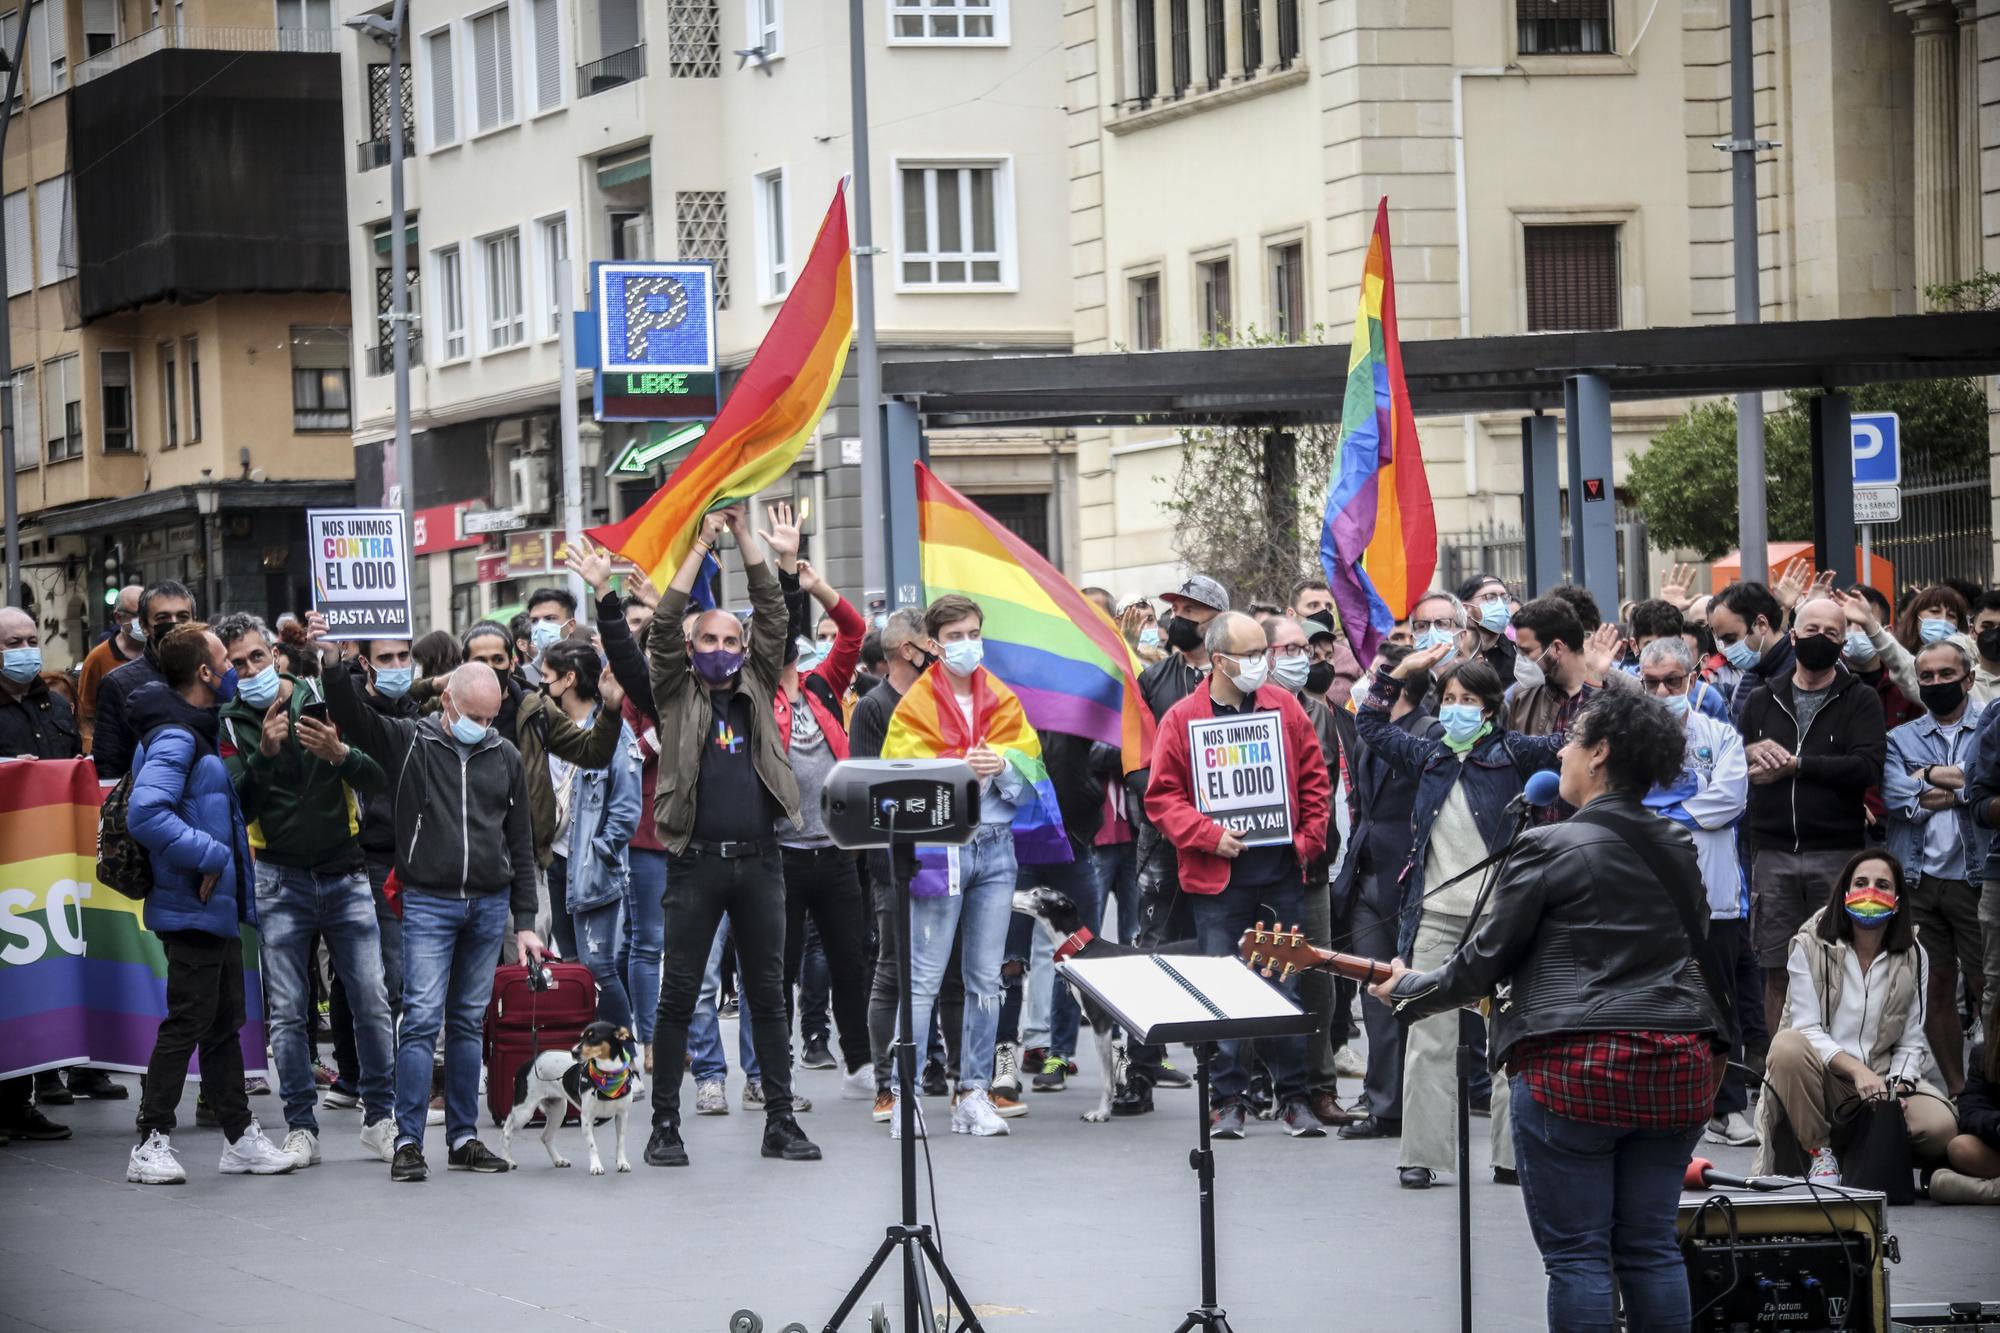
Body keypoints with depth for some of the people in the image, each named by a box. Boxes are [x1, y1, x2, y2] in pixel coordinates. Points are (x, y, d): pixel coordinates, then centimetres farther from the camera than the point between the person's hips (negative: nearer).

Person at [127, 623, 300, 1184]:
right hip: (192, 906, -10)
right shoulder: (173, 737, -18)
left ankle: (241, 1138, 21)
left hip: (218, 906, 10)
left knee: (224, 1023, 14)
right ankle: (151, 1145, -1)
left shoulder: (197, 729, 13)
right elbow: (144, 815, -30)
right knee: (188, 1021, -6)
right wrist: (209, 855, -23)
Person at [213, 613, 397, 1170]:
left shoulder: (325, 701, 1)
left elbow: (376, 782, -3)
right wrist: (263, 753, -24)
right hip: (281, 879, 0)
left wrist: (340, 755, -22)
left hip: (345, 875, 0)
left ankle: (379, 1117, 9)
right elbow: (237, 807, -11)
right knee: (288, 1012, 0)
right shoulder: (230, 723, 0)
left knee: (371, 1002, -1)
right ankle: (301, 1128, 6)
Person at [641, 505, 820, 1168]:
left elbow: (772, 611, 7)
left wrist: (746, 534, 2)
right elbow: (664, 626, -5)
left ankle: (780, 1120, 11)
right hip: (696, 860, -2)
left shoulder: (757, 688, 13)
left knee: (767, 993, 7)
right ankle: (665, 1123, 4)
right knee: (679, 993, 0)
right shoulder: (677, 696, 7)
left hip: (758, 860, 2)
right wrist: (703, 545, -6)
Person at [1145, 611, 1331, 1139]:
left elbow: (1313, 778, 10)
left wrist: (1309, 839, 0)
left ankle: (1294, 1095, 14)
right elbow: (1162, 796, -3)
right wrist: (1209, 836, -13)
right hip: (1216, 878, -2)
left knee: (1287, 985, 7)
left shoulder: (1284, 706, 5)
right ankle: (1229, 1099, 9)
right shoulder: (1182, 718, -3)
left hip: (1281, 873, 2)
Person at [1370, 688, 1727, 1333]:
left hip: (1575, 1066, -6)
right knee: (1650, 1245, 11)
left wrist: (1407, 990, 13)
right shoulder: (1679, 849, 11)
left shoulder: (1551, 848, -8)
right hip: (1678, 1066, 6)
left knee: (1576, 1254, -1)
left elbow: (1484, 964, -3)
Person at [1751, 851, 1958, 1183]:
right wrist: (1856, 1069, -26)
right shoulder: (1811, 947, -4)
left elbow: (1910, 1043, 4)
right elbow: (1806, 1031, -11)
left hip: (1882, 1080, 2)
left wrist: (1897, 1087, -16)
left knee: (1940, 1125, -28)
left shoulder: (1912, 958, 5)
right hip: (1822, 1077, -2)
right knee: (1787, 1045, -36)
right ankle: (1820, 1152, -16)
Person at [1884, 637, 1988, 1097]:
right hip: (1919, 880, 3)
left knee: (1986, 990, -4)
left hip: (1975, 878, -3)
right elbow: (1898, 798, -4)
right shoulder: (1901, 739, 12)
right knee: (1937, 988, 8)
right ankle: (1955, 1090, 17)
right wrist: (1961, 783, -7)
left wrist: (1933, 780, -6)